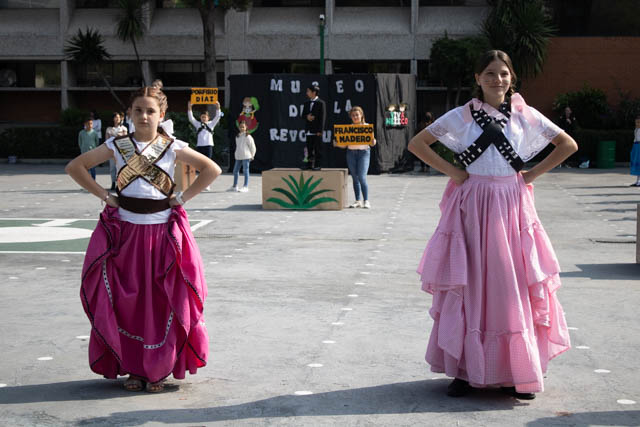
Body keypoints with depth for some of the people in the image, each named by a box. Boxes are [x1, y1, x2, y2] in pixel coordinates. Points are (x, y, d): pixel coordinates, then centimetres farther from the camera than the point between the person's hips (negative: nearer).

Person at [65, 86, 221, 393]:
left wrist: (183, 198, -5)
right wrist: (104, 196, -1)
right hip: (126, 231, 1)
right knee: (127, 302, 3)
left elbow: (212, 170, 0)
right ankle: (133, 368, 16)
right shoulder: (117, 145, 3)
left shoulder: (172, 147, 0)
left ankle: (157, 370, 13)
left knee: (162, 302, 1)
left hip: (163, 231, -1)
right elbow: (75, 167, 6)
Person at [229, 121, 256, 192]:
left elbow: (252, 147, -5)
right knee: (235, 171, 9)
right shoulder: (237, 137, 12)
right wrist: (236, 154, 14)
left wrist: (252, 156, -1)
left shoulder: (248, 136, -8)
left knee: (245, 171, -4)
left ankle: (246, 187, -1)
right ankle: (235, 186, 18)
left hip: (246, 157, -7)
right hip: (238, 157, 7)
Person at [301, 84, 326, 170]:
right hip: (309, 130, 6)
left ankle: (317, 165, 1)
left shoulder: (320, 103, -5)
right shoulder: (306, 103, 14)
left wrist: (320, 130, -14)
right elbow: (303, 115, 17)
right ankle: (309, 164, 16)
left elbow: (322, 117, -9)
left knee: (318, 149, -2)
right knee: (309, 148, 10)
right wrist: (307, 117, -8)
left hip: (317, 131, -6)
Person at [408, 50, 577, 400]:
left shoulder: (526, 116, 4)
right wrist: (451, 171, -2)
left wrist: (533, 174, 2)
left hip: (511, 208, 1)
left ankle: (517, 372, 11)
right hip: (471, 208, 0)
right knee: (470, 286, 0)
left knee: (514, 287, 1)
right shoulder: (461, 116, 3)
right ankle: (466, 369, 8)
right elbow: (417, 143, 6)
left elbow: (568, 145, 10)